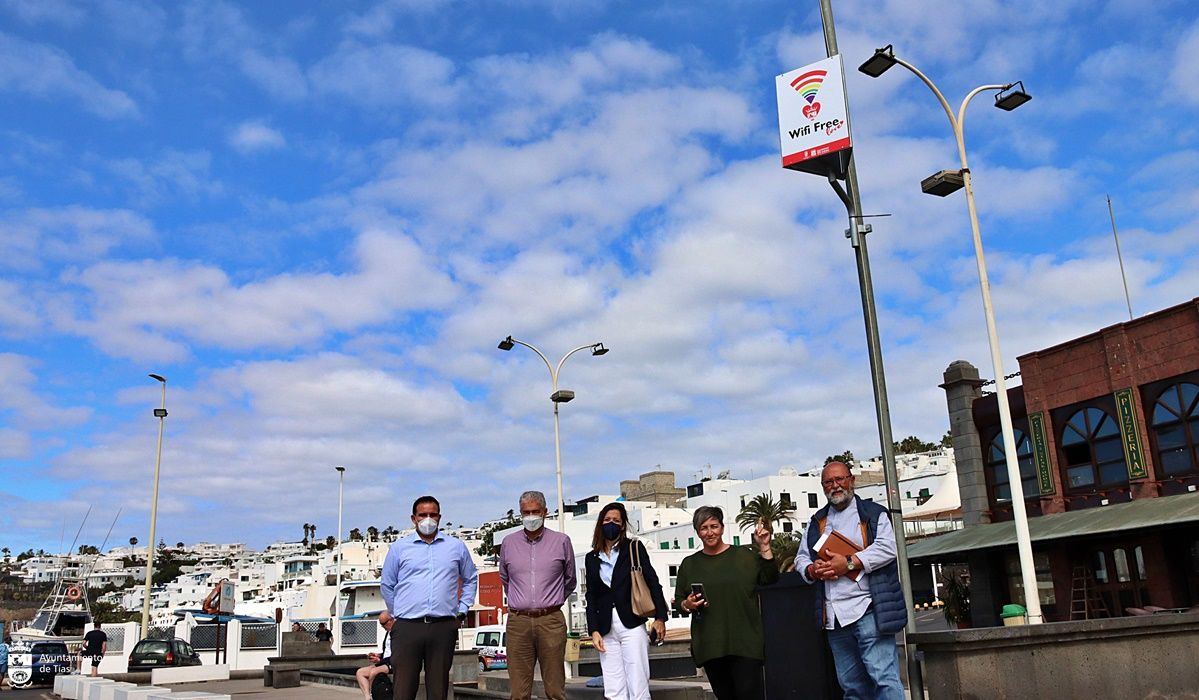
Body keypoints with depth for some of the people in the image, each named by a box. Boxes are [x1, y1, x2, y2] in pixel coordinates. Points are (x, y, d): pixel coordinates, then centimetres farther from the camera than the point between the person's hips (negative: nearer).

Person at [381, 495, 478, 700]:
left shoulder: (456, 546, 12)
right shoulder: (399, 548, 9)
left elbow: (470, 579, 23)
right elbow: (387, 586, 16)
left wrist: (462, 611, 14)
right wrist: (398, 614, 10)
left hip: (444, 628, 1)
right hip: (407, 627, -1)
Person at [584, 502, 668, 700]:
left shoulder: (634, 548, 3)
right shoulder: (591, 558, 12)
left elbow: (652, 582, 1)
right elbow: (591, 596, 11)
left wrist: (660, 617, -5)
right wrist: (594, 630, 2)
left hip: (632, 625, -3)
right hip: (606, 629, 3)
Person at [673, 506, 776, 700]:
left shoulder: (744, 555, 7)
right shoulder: (689, 564, 12)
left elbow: (770, 579, 1)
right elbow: (679, 600, 17)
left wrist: (764, 547, -8)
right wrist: (687, 605, -5)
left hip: (745, 642, -2)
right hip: (709, 645, 2)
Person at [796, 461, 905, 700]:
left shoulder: (873, 514, 4)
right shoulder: (816, 521, 19)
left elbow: (887, 548, -10)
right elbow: (801, 557, 20)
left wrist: (849, 563, -17)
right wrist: (812, 570, -3)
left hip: (868, 610, -5)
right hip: (833, 615, 6)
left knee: (883, 677, -11)